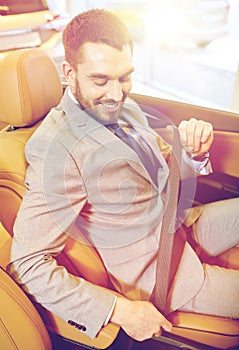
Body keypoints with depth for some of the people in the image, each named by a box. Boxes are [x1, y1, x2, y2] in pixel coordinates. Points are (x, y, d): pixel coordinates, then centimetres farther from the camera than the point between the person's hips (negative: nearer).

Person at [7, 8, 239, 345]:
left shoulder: (127, 110, -1)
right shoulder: (56, 147, -26)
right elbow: (26, 264, -26)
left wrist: (194, 153, -12)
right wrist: (120, 311, -24)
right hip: (160, 275, -7)